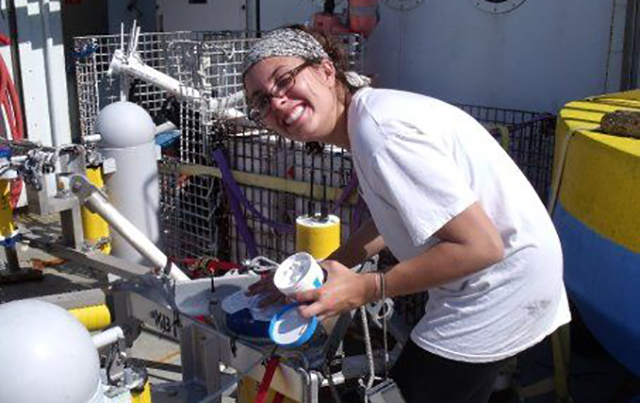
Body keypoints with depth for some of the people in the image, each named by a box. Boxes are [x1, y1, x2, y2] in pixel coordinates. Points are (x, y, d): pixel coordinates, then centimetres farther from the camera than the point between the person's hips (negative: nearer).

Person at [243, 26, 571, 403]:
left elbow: (480, 246, -28)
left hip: (500, 284, -9)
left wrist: (365, 289, -21)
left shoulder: (377, 128, -27)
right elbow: (394, 216, 15)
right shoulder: (371, 109, 3)